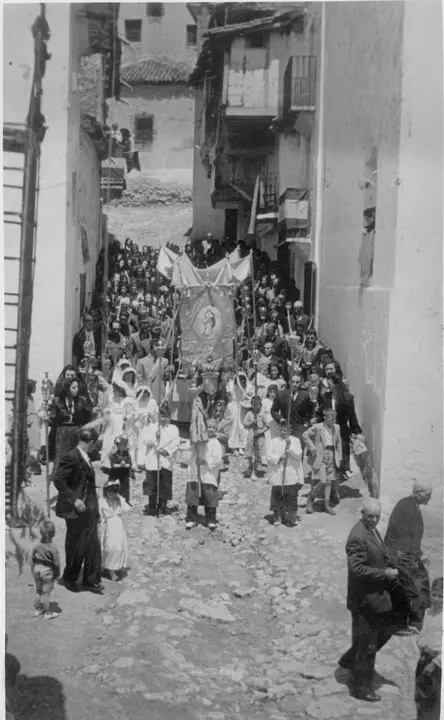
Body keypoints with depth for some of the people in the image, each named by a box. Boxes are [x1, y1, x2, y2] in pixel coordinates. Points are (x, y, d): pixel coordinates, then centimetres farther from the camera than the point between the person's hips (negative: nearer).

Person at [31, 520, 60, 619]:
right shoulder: (53, 548, -21)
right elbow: (56, 563, -15)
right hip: (47, 571, -5)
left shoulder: (37, 546, -6)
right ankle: (47, 613, 17)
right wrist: (57, 574, 0)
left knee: (38, 590, 21)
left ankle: (37, 609, 33)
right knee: (46, 592, 6)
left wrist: (33, 571, 17)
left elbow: (32, 560, 4)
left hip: (37, 569, 5)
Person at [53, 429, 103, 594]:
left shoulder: (85, 458, 11)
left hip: (89, 509, 8)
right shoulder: (71, 458, -17)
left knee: (93, 545, 8)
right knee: (75, 547, 7)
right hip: (76, 510, -8)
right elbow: (58, 480, -22)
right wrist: (74, 499, -25)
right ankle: (69, 579, 26)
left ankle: (91, 581, 17)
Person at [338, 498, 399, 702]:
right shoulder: (357, 537, -24)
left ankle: (349, 660, 38)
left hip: (378, 595, 10)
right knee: (367, 644, 4)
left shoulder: (372, 530, 7)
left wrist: (390, 570, 3)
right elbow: (356, 568, -28)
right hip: (364, 599, -10)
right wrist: (385, 573, -24)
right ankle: (361, 688, 22)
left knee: (385, 631, 22)